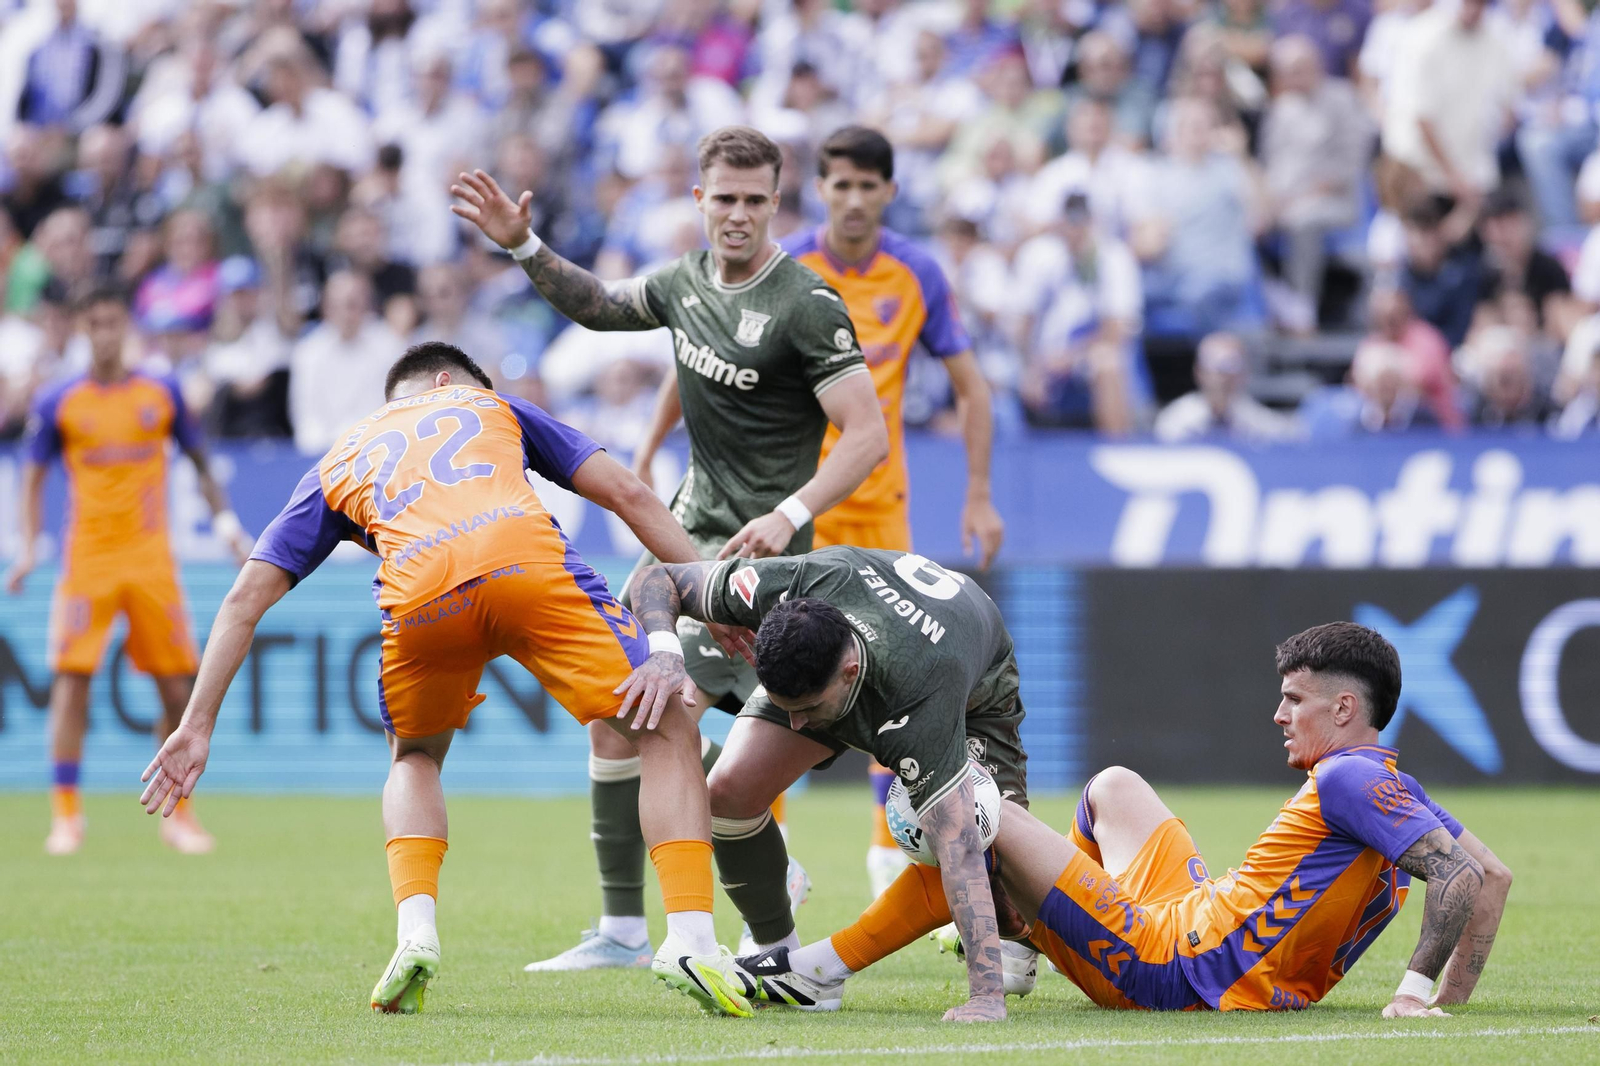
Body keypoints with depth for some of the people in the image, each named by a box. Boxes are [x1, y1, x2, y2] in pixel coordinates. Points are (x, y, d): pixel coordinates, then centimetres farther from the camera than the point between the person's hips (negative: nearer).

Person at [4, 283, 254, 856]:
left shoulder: (162, 393, 6)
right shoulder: (58, 403, 2)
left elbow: (200, 462, 15)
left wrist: (227, 523, 2)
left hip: (152, 558, 1)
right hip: (87, 557, -1)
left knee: (180, 689, 0)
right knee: (72, 680, -10)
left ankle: (176, 812, 14)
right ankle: (65, 813, -2)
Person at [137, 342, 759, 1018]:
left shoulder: (338, 463, 37)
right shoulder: (489, 405, 36)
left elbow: (247, 596, 28)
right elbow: (626, 493, 26)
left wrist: (197, 726, 29)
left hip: (419, 595, 2)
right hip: (525, 561, -2)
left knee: (414, 758, 32)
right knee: (666, 735, 12)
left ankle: (415, 931, 8)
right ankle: (690, 940, -6)